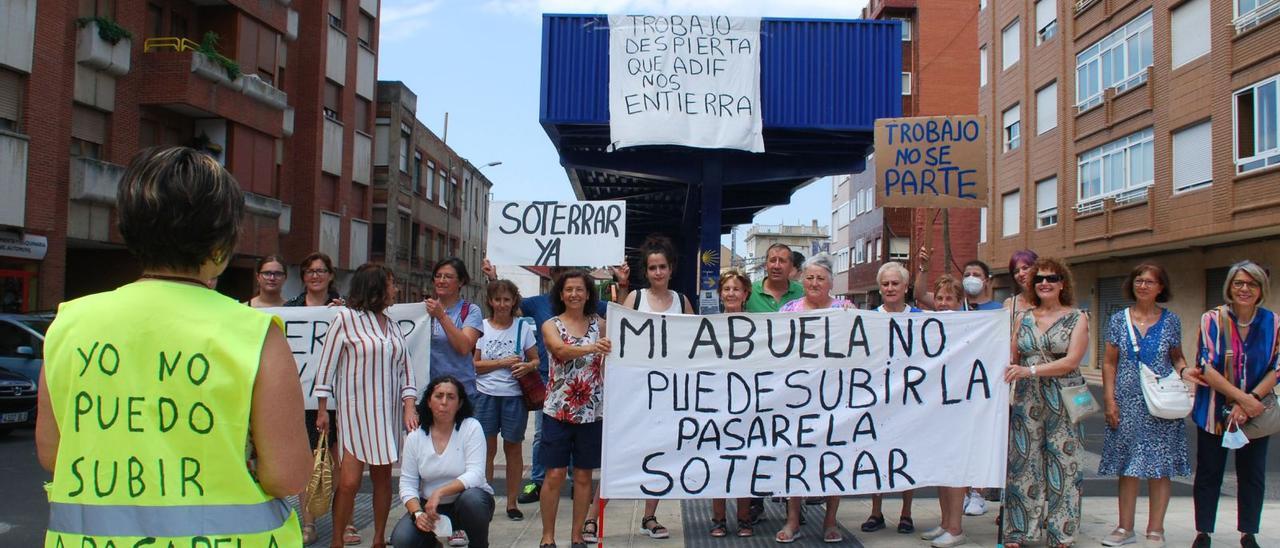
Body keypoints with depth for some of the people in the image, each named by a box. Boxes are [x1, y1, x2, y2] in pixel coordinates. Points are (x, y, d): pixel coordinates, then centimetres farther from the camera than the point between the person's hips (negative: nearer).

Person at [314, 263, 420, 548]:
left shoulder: (391, 325, 11)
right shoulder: (346, 318, -6)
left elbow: (405, 369, 9)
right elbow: (327, 365, -4)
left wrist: (409, 408, -1)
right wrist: (322, 410, -4)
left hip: (387, 412, 5)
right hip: (355, 410, -5)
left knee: (383, 476, 9)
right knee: (349, 481, -8)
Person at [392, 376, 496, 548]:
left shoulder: (471, 427, -11)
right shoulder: (415, 436, -2)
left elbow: (475, 474, -20)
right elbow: (407, 482, -2)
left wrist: (439, 492, -31)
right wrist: (417, 513, -20)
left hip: (469, 502, -2)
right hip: (430, 506, 2)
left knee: (471, 499, -37)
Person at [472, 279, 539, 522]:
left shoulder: (523, 327, 4)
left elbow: (535, 360, 7)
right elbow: (474, 364, 0)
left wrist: (527, 367, -15)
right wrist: (503, 362, -12)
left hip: (514, 395, 0)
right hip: (486, 394, 0)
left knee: (513, 447, 6)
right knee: (487, 448, 2)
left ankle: (512, 502, 15)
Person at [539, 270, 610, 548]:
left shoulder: (600, 325, 6)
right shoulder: (551, 325, 0)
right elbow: (561, 350, -21)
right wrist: (590, 348, -40)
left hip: (591, 412, 2)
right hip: (558, 410, -2)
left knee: (584, 475, 8)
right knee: (555, 475, 0)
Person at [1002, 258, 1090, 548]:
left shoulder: (1077, 318, 1)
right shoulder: (1024, 317, 10)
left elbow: (1071, 361, -11)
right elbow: (1012, 356, 14)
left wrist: (1030, 371, -20)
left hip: (1062, 403, -2)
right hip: (1026, 401, 2)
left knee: (1062, 465, 2)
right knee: (1023, 463, 3)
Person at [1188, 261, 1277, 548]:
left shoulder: (1272, 323, -1)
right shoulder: (1212, 319, -7)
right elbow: (1206, 367, -11)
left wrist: (1252, 399, -17)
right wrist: (1242, 397, -19)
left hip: (1256, 413, 2)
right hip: (1214, 411, -2)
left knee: (1252, 475, 9)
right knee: (1209, 473, 5)